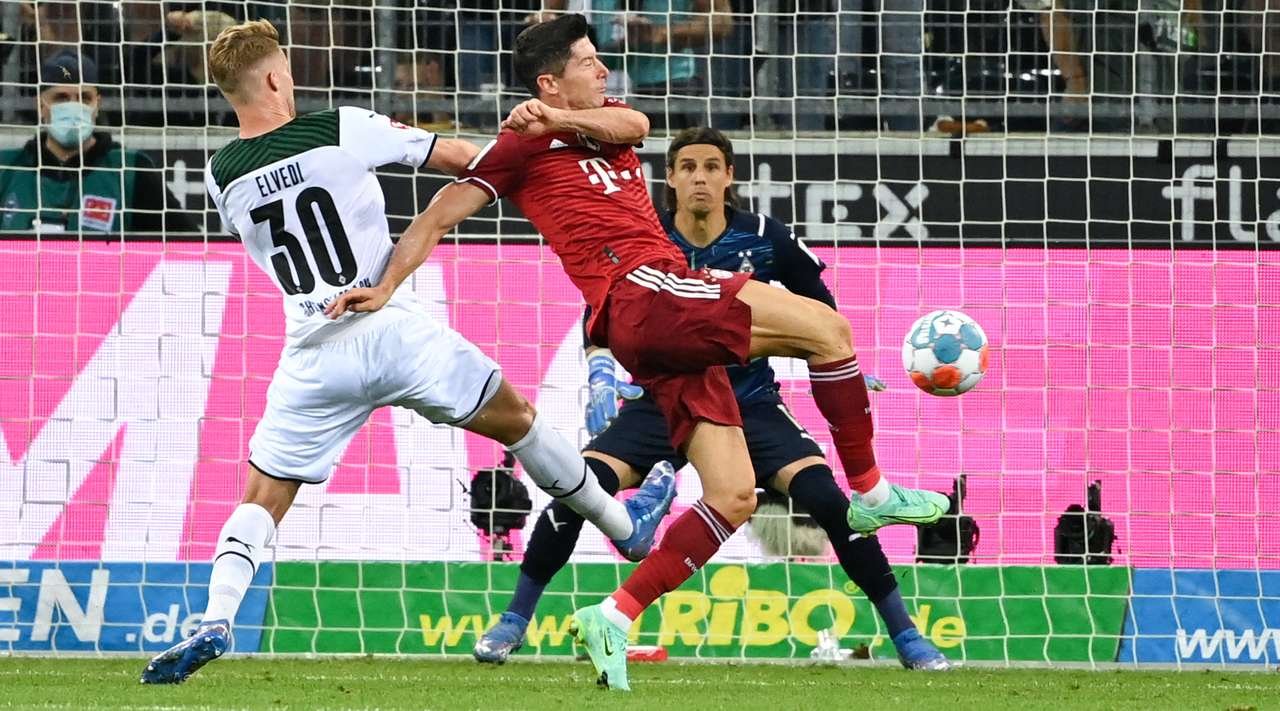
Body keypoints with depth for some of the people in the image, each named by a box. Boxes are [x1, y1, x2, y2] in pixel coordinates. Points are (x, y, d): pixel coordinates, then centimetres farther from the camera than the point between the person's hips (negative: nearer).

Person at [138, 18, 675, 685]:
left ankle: (214, 622, -11)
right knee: (517, 419, 19)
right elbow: (460, 157, -3)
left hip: (314, 355, 2)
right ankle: (625, 526, 33)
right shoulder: (343, 131, -9)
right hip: (394, 331, -1)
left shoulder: (220, 174, 0)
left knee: (262, 498, 10)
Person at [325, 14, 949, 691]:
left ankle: (613, 617, -1)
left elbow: (634, 124, 2)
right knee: (825, 326, -14)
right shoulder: (524, 142, 8)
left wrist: (555, 120, -14)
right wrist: (387, 284, -8)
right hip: (636, 291, -8)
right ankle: (870, 493, -1)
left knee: (733, 497, 1)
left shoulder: (604, 120, 27)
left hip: (671, 314, 8)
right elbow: (442, 212, 3)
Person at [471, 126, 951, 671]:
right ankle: (514, 622, -5)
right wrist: (600, 374, -12)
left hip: (750, 405, 0)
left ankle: (904, 633, -6)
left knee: (826, 499, -20)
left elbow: (819, 305, 8)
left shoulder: (765, 240, -10)